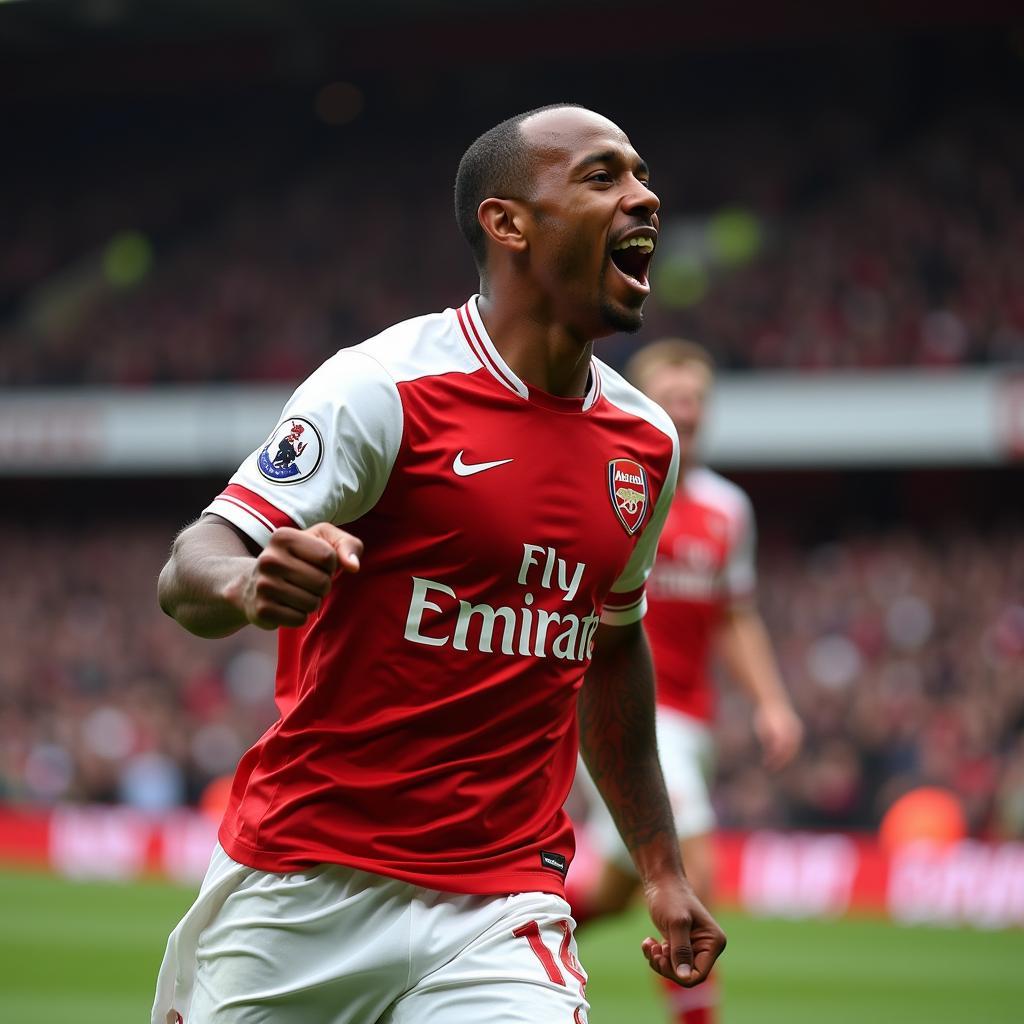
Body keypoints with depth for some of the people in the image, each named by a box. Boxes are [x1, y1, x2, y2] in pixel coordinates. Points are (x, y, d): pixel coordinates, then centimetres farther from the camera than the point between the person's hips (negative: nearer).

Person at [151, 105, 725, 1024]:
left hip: (501, 906, 4)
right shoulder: (384, 388, -11)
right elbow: (190, 573, -17)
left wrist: (662, 868, 21)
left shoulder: (647, 441, 8)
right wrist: (246, 586, -41)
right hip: (303, 888, -3)